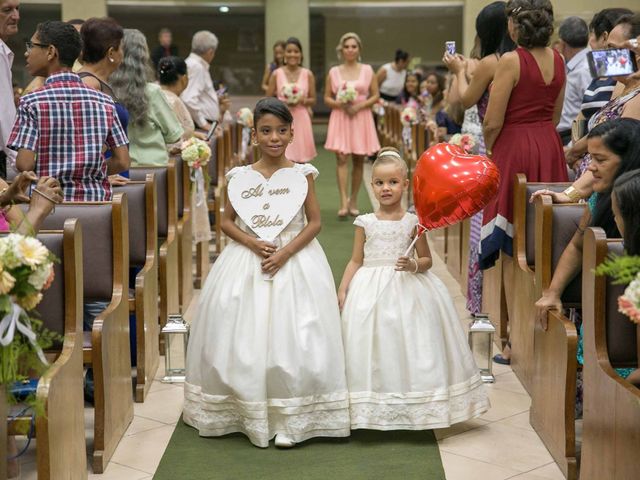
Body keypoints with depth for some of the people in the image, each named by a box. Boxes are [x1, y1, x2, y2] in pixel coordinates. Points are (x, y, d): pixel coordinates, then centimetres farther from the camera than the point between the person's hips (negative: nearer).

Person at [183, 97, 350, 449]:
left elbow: (314, 222, -2)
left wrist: (285, 252, -14)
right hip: (248, 261, 1)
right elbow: (227, 221, 5)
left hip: (294, 259, -1)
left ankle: (291, 419, 5)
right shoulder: (241, 176, 0)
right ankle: (249, 413, 14)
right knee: (244, 338, 1)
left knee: (291, 338, -4)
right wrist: (253, 244, -12)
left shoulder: (302, 174, -2)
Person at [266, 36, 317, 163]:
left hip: (301, 120, 2)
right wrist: (283, 102, -13)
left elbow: (313, 100, 8)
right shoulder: (277, 74, 0)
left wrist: (302, 100, -12)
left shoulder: (308, 74, 3)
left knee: (299, 160, 7)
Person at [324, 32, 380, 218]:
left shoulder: (367, 70, 4)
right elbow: (327, 98, 7)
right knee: (342, 158, -13)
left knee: (358, 160, 5)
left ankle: (353, 201, 16)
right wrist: (339, 104, -13)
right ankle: (343, 203, -18)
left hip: (361, 117, 1)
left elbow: (376, 96, 3)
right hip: (340, 117, -1)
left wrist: (360, 105, -12)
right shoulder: (334, 72, 4)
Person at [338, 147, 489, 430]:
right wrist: (342, 290, -3)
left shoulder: (413, 222, 0)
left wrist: (413, 265, -16)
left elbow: (427, 260, 5)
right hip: (372, 291, 1)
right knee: (374, 346, -1)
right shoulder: (365, 223, 2)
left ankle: (413, 405, 11)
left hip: (407, 290, -1)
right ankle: (374, 408, 10)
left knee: (410, 344, -2)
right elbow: (356, 261, 6)